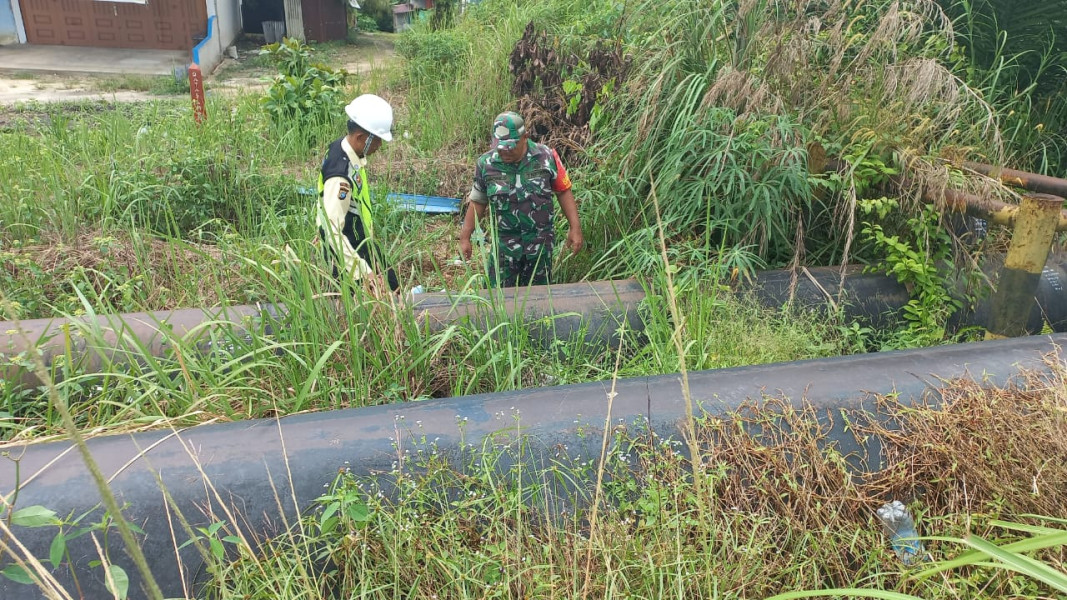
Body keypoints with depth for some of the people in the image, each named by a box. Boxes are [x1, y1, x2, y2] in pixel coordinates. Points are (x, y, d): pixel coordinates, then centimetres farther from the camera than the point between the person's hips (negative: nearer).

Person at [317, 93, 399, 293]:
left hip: (362, 242, 9)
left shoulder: (347, 149, -4)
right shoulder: (340, 175, -31)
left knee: (391, 289, 20)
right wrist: (365, 273, -35)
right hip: (346, 253, -9)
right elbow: (333, 230, -33)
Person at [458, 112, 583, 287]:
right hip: (504, 244, 0)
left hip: (540, 243, 0)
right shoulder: (486, 164, -4)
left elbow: (564, 192, 2)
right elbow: (478, 203, 6)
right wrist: (464, 237, 8)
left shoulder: (547, 157, -6)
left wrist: (575, 228, -1)